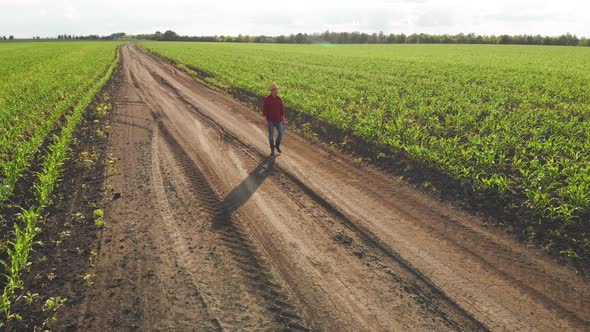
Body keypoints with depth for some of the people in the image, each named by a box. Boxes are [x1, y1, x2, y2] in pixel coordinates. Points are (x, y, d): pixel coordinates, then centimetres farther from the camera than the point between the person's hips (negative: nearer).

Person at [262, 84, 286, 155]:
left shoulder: (279, 99, 2)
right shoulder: (267, 99, -8)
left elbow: (282, 108, 8)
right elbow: (264, 109, -6)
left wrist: (283, 119, 4)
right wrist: (266, 119, -12)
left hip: (278, 119, 3)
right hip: (270, 120, -3)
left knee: (281, 133, -2)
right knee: (271, 135, 2)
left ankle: (277, 145, 25)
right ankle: (272, 150, 13)